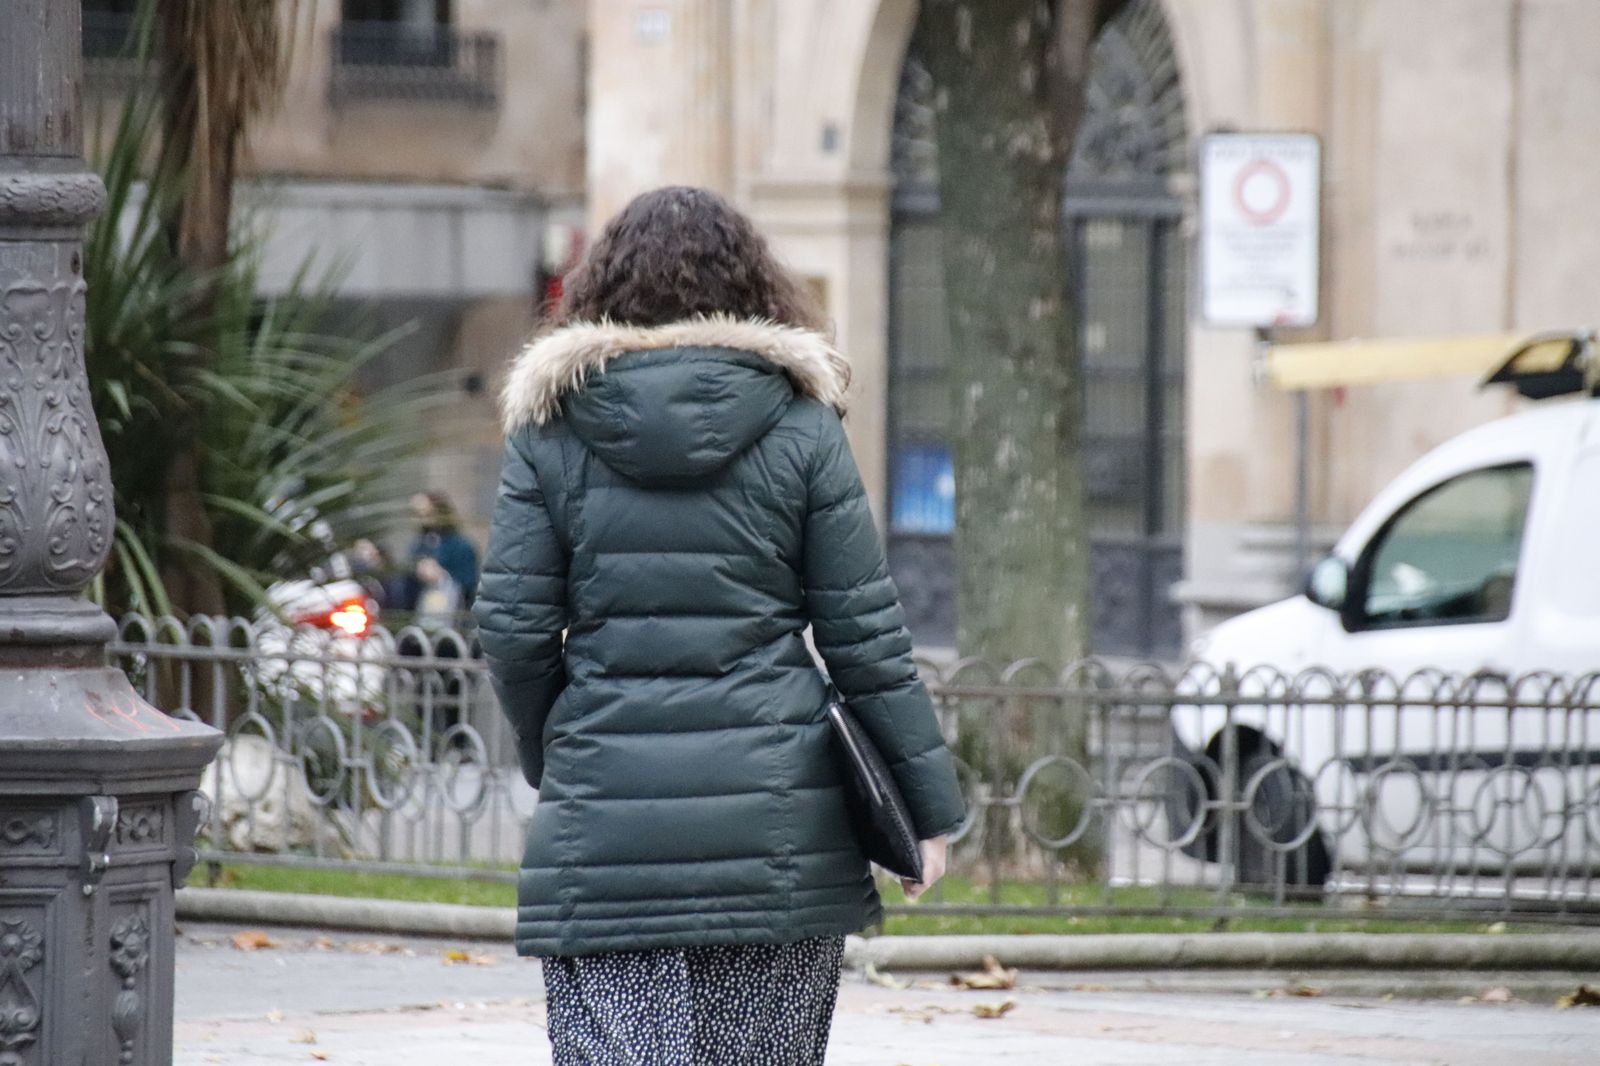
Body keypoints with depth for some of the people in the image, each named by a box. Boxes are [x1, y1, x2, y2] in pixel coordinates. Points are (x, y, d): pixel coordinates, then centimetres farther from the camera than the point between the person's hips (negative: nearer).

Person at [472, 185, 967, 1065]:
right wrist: (929, 805, 8)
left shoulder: (549, 428, 3)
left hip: (606, 826, 0)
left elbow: (513, 630, 0)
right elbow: (864, 634, 1)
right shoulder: (798, 426, 2)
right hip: (775, 823, 0)